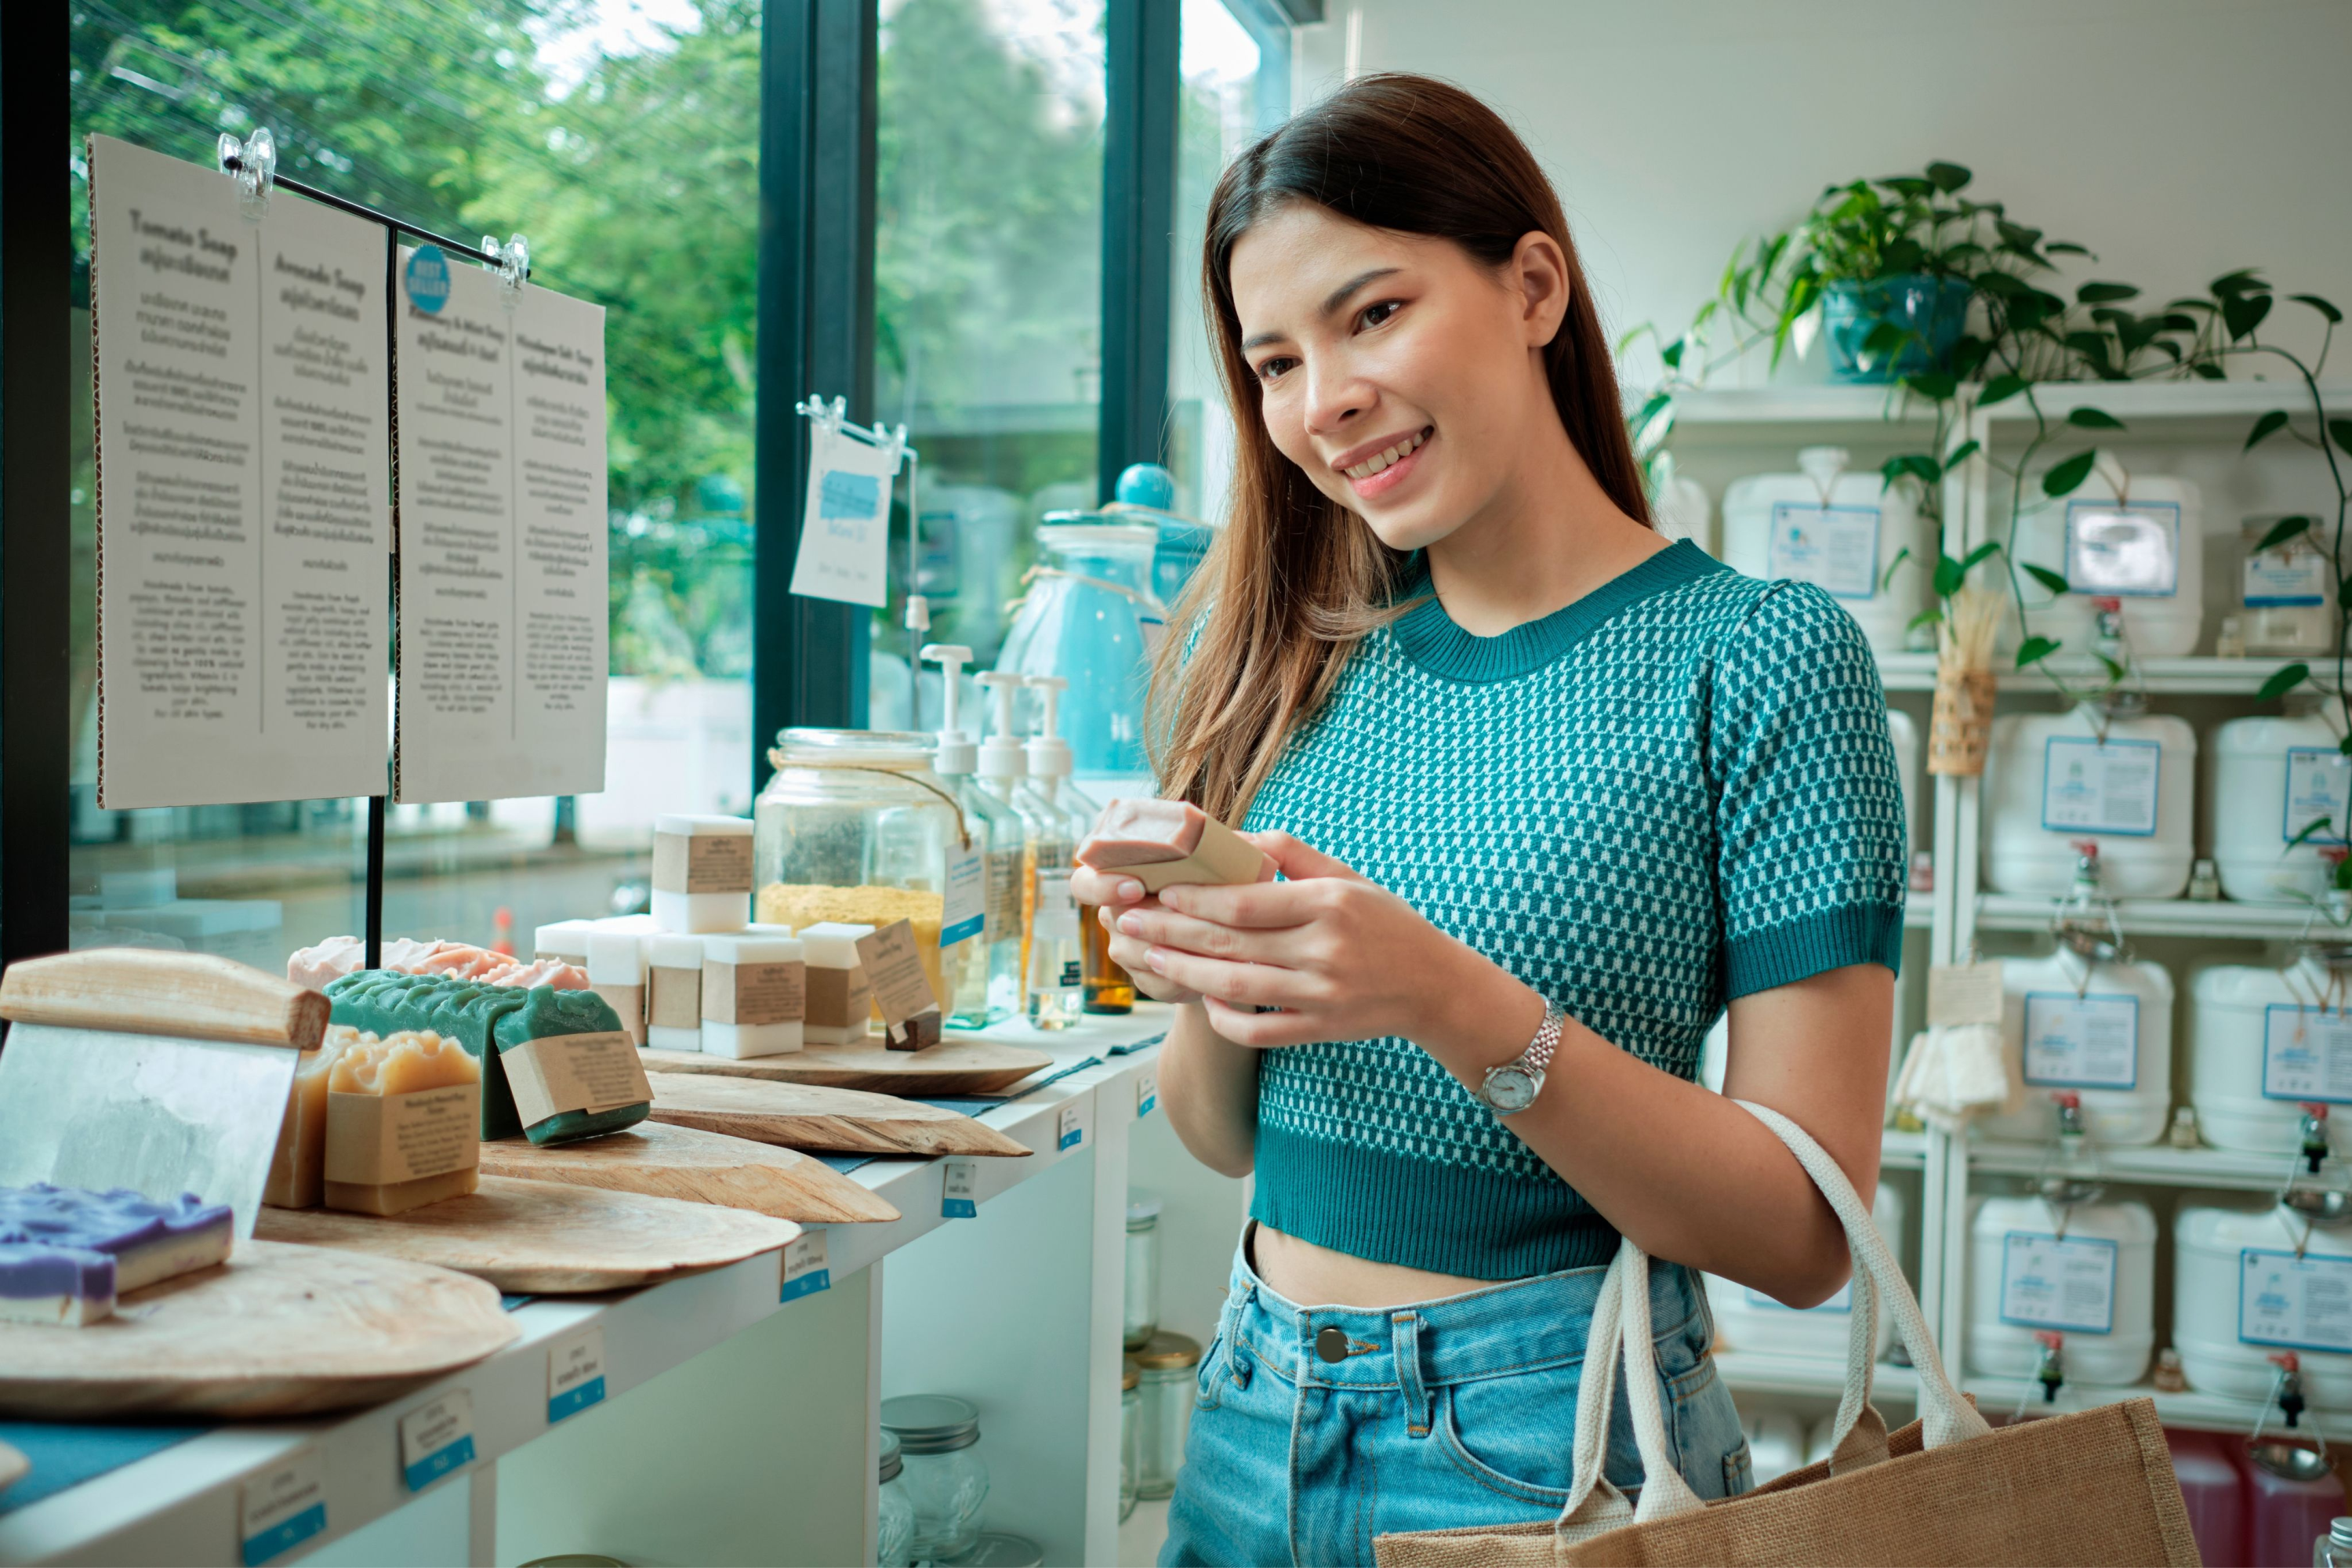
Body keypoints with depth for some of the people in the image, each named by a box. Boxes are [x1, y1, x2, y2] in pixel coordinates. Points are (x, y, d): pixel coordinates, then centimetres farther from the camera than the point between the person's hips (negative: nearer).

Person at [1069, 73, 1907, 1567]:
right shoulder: (1281, 654, 1)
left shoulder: (1758, 657, -12)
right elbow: (1226, 1137, 7)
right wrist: (1209, 987, -14)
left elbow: (1808, 1233, -15)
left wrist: (1452, 1004, -27)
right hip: (1257, 1413, 5)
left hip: (1549, 1442, -4)